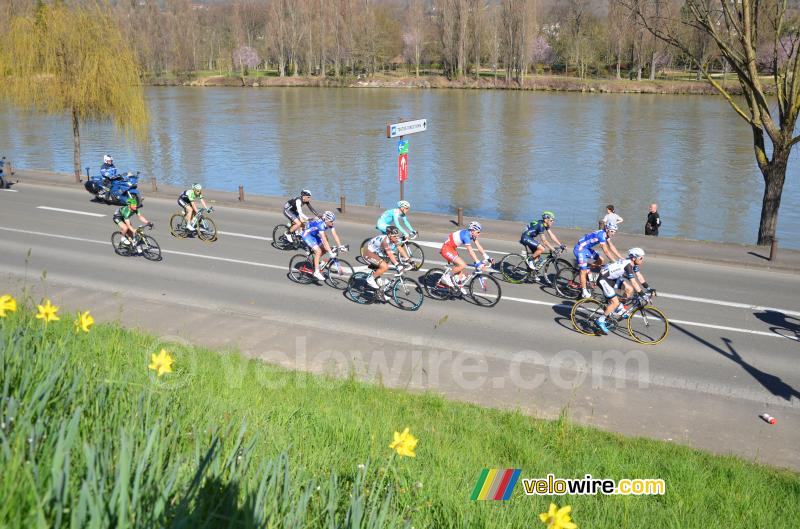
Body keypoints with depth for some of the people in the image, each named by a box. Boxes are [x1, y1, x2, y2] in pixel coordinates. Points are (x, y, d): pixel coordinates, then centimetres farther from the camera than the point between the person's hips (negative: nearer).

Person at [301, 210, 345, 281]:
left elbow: (335, 235, -11)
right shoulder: (321, 225, -35)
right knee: (318, 251, -20)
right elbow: (324, 240, -39)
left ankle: (315, 260, 18)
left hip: (314, 235, 8)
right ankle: (316, 272, -13)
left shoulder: (330, 224, -13)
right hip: (307, 235, -8)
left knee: (325, 248, -2)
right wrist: (330, 252, -42)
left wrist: (340, 247, -18)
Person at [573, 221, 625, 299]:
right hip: (579, 249, -9)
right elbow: (606, 251, -26)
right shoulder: (601, 235, -26)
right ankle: (584, 292, -4)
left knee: (600, 260, 6)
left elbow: (612, 247, 7)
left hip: (586, 248, 9)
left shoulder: (606, 234, 2)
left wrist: (621, 258, 3)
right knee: (583, 271, -9)